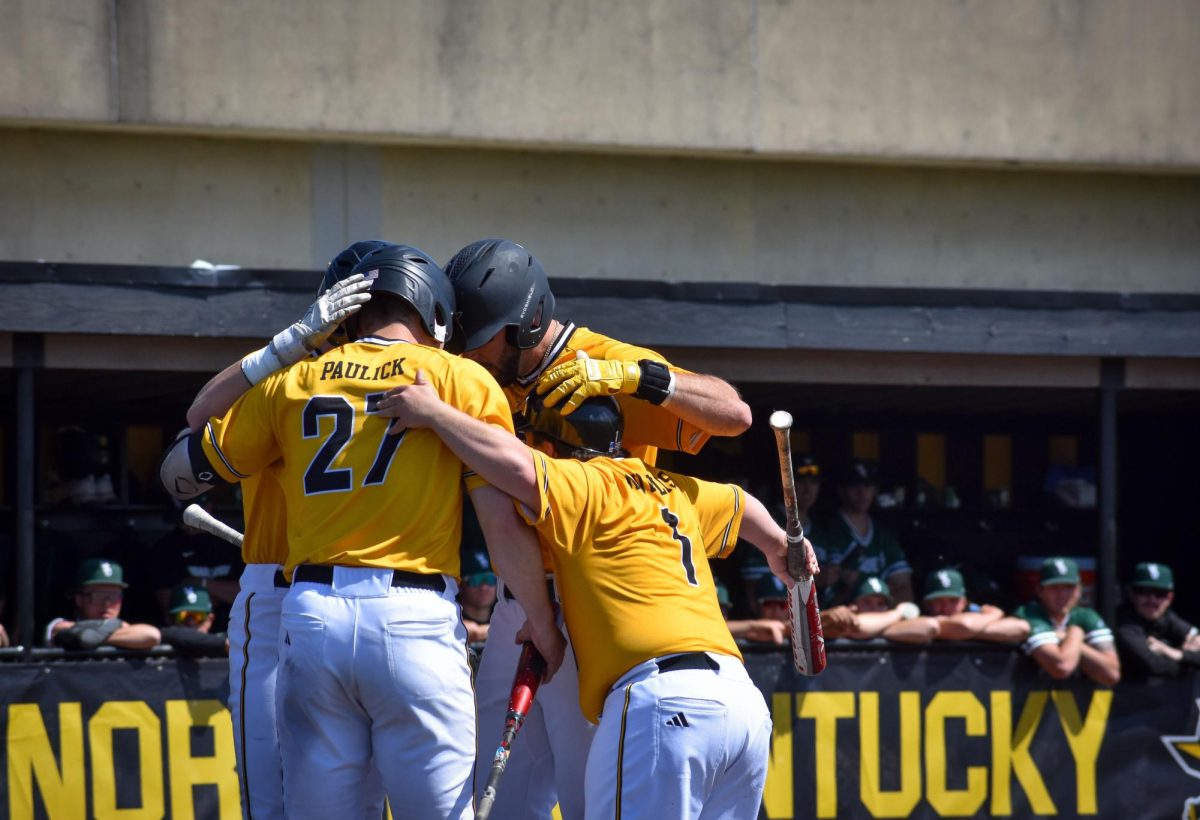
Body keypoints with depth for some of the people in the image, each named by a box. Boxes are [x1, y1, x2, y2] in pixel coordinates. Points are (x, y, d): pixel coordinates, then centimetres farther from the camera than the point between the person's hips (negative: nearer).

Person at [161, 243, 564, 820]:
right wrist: (543, 626, 12)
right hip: (415, 620, -3)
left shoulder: (291, 382, 13)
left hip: (311, 620, 3)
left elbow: (184, 471, 21)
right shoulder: (463, 381, 5)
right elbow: (503, 525, 0)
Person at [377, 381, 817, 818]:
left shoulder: (584, 484, 2)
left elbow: (518, 467, -18)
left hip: (663, 702, -8)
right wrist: (779, 548, 66)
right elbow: (742, 505, 44)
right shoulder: (670, 489, 26)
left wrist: (434, 414, -5)